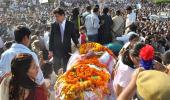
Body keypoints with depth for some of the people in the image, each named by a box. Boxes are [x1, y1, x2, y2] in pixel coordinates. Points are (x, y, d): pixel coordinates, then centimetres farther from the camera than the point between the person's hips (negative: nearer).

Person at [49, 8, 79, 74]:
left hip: (67, 51, 0)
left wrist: (77, 44, -11)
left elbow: (74, 36, 5)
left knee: (66, 70, 8)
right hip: (56, 51, 1)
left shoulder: (70, 25, -2)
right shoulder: (54, 25, 0)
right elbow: (51, 38, 3)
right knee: (56, 70, 8)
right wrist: (50, 50, 0)